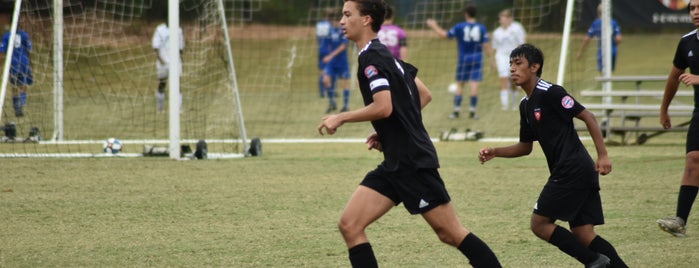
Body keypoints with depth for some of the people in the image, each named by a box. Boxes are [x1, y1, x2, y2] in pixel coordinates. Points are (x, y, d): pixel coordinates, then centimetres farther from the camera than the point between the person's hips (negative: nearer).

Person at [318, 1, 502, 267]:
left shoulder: (371, 58, -13)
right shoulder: (386, 55, 15)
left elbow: (384, 107, -25)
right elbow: (424, 94, 21)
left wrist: (341, 118, -13)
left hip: (413, 163, -10)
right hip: (395, 164, 10)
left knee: (451, 234, -3)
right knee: (349, 226, 0)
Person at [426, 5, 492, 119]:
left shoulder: (459, 27, -6)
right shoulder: (482, 28, -2)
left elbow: (445, 35, 4)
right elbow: (487, 46, -4)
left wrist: (434, 26, 17)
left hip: (463, 59, -1)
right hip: (477, 59, 1)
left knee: (460, 85, 8)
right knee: (474, 85, -1)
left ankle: (456, 111, 8)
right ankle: (472, 111, -2)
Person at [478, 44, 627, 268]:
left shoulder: (550, 93, -10)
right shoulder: (526, 105, 17)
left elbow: (588, 117, -12)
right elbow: (525, 147, 26)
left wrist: (603, 155, -17)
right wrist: (494, 152, 12)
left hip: (572, 170, -9)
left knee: (540, 224, -6)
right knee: (583, 234, 4)